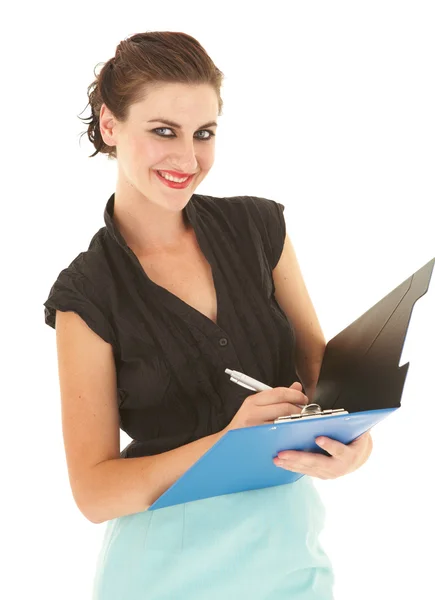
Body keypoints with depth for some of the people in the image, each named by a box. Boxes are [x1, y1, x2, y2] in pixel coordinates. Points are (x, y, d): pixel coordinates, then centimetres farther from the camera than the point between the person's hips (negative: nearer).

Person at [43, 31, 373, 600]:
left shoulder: (260, 226, -1)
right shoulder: (86, 295, -10)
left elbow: (319, 361, 3)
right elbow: (94, 491, -13)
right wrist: (229, 441, -28)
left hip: (291, 545, 3)